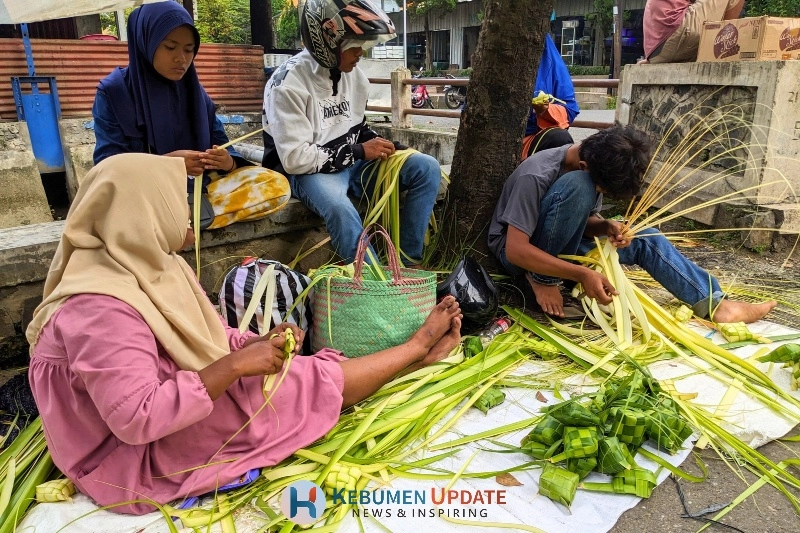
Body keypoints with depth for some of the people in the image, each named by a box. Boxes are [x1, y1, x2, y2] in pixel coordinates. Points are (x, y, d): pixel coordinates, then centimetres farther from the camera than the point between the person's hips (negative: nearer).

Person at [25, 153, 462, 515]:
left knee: (308, 373, 0)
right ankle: (417, 348, 7)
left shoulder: (139, 266, 0)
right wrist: (234, 365, -31)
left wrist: (257, 342, -11)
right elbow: (136, 419, -33)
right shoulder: (100, 309, -30)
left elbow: (195, 338, 7)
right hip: (139, 461, -9)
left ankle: (412, 356, 13)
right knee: (315, 382, -10)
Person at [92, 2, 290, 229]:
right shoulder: (114, 91, 0)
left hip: (197, 187, 5)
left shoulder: (195, 91, 12)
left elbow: (220, 145, 10)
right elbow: (107, 164, -6)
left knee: (276, 185, -17)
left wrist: (228, 161, -15)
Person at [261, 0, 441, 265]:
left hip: (353, 163, 7)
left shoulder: (353, 74, 5)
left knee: (427, 168, -8)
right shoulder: (289, 83, -17)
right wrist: (360, 151, -18)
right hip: (308, 172, -7)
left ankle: (408, 263, -5)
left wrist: (379, 145, -3)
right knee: (340, 208, -40)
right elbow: (295, 158, -22)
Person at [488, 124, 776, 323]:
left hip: (561, 247, 7)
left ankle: (714, 303, -4)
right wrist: (583, 274, -36)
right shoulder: (536, 175, -28)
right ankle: (542, 278, -20)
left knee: (645, 239, -7)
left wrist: (607, 227, -16)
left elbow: (584, 219, 8)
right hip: (521, 254, -7)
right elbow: (516, 250, -32)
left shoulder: (592, 171, -5)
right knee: (577, 187, -31)